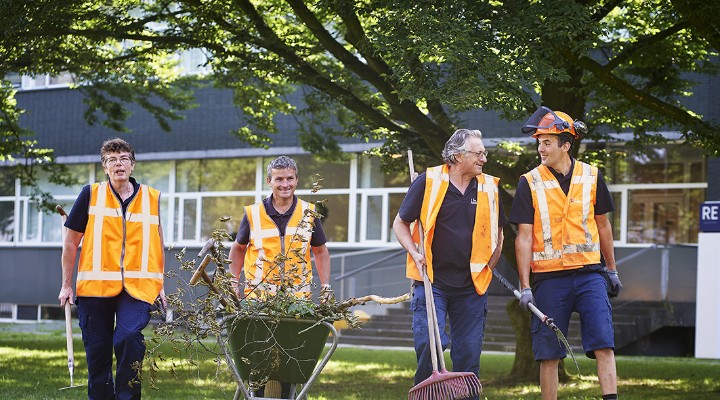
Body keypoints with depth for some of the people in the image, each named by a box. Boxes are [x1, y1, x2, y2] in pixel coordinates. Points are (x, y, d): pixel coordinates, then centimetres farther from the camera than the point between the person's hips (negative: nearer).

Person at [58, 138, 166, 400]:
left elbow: (157, 245, 18)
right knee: (97, 350, 4)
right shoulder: (91, 194, 5)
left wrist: (160, 285, 15)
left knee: (128, 337, -22)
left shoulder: (152, 198, 9)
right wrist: (66, 285, 6)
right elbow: (71, 241, 9)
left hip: (137, 287, -1)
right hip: (95, 286, 1)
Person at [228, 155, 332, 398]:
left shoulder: (309, 213, 6)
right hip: (258, 296, 0)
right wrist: (234, 283, 10)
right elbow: (238, 249, 17)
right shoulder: (254, 214, 3)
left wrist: (326, 287, 9)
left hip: (297, 297, 1)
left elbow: (320, 251, 16)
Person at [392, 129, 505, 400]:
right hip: (431, 281, -3)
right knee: (429, 344, -12)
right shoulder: (428, 182, -2)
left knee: (468, 353, 3)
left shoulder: (489, 188, 7)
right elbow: (400, 223, 6)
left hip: (471, 286, 3)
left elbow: (497, 234, 21)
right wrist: (415, 253, -8)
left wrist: (488, 267, 10)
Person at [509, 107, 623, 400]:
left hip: (589, 274, 1)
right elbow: (524, 236, -3)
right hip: (549, 277, -1)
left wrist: (612, 270, 18)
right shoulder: (529, 183, -1)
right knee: (549, 353, 2)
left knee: (604, 344, -9)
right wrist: (525, 286, -9)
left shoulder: (592, 177, 5)